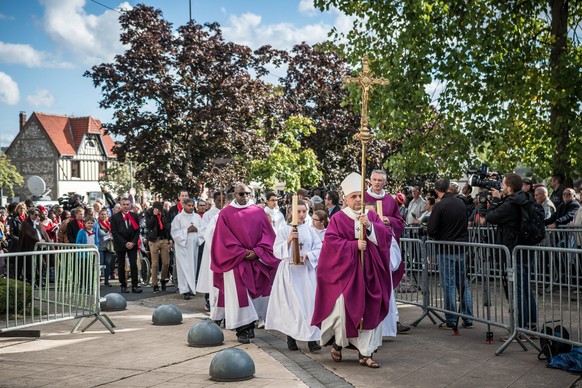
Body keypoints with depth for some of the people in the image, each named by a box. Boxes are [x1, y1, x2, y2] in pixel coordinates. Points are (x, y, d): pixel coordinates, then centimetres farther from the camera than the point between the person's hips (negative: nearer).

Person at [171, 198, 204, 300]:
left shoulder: (197, 217, 10)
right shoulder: (178, 217, -1)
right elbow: (175, 232, -5)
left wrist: (197, 229, -10)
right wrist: (186, 230, -15)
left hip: (194, 245, 4)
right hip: (182, 246, -4)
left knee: (193, 266, 6)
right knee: (184, 267, -6)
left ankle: (192, 288, 16)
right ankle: (185, 290, -7)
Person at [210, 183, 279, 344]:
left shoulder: (259, 212, 8)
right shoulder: (225, 214, 2)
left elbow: (267, 235, 4)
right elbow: (224, 239, -3)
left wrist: (256, 252, -10)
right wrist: (242, 253, -11)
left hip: (256, 260, 3)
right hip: (235, 261, -3)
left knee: (253, 292, 4)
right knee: (239, 293, -10)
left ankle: (250, 325, 14)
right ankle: (242, 329, -7)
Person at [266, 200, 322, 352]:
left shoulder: (310, 230, 9)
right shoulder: (284, 230, 2)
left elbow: (319, 249, 4)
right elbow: (276, 252, -4)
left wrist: (307, 255, -12)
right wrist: (289, 240, -17)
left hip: (307, 271, 2)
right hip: (289, 271, -2)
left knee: (309, 302, -5)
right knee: (291, 304, -3)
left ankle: (311, 339, -6)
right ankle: (291, 338, 6)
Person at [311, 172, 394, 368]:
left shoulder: (372, 216, 8)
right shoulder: (338, 219, -1)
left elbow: (386, 236, -3)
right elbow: (331, 242, -12)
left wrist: (369, 226, -18)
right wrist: (354, 245, -19)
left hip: (368, 272, 3)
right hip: (345, 271, -3)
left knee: (369, 310, 2)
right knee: (343, 307, -7)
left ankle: (366, 353, 9)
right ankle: (337, 342, 19)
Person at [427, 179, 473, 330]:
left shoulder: (439, 206, -14)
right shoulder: (461, 203, 5)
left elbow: (431, 230, -13)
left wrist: (437, 237, 7)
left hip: (445, 250, -5)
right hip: (462, 248, 5)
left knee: (449, 285, 1)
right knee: (463, 285, 12)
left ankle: (451, 321, 5)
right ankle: (468, 319, 15)